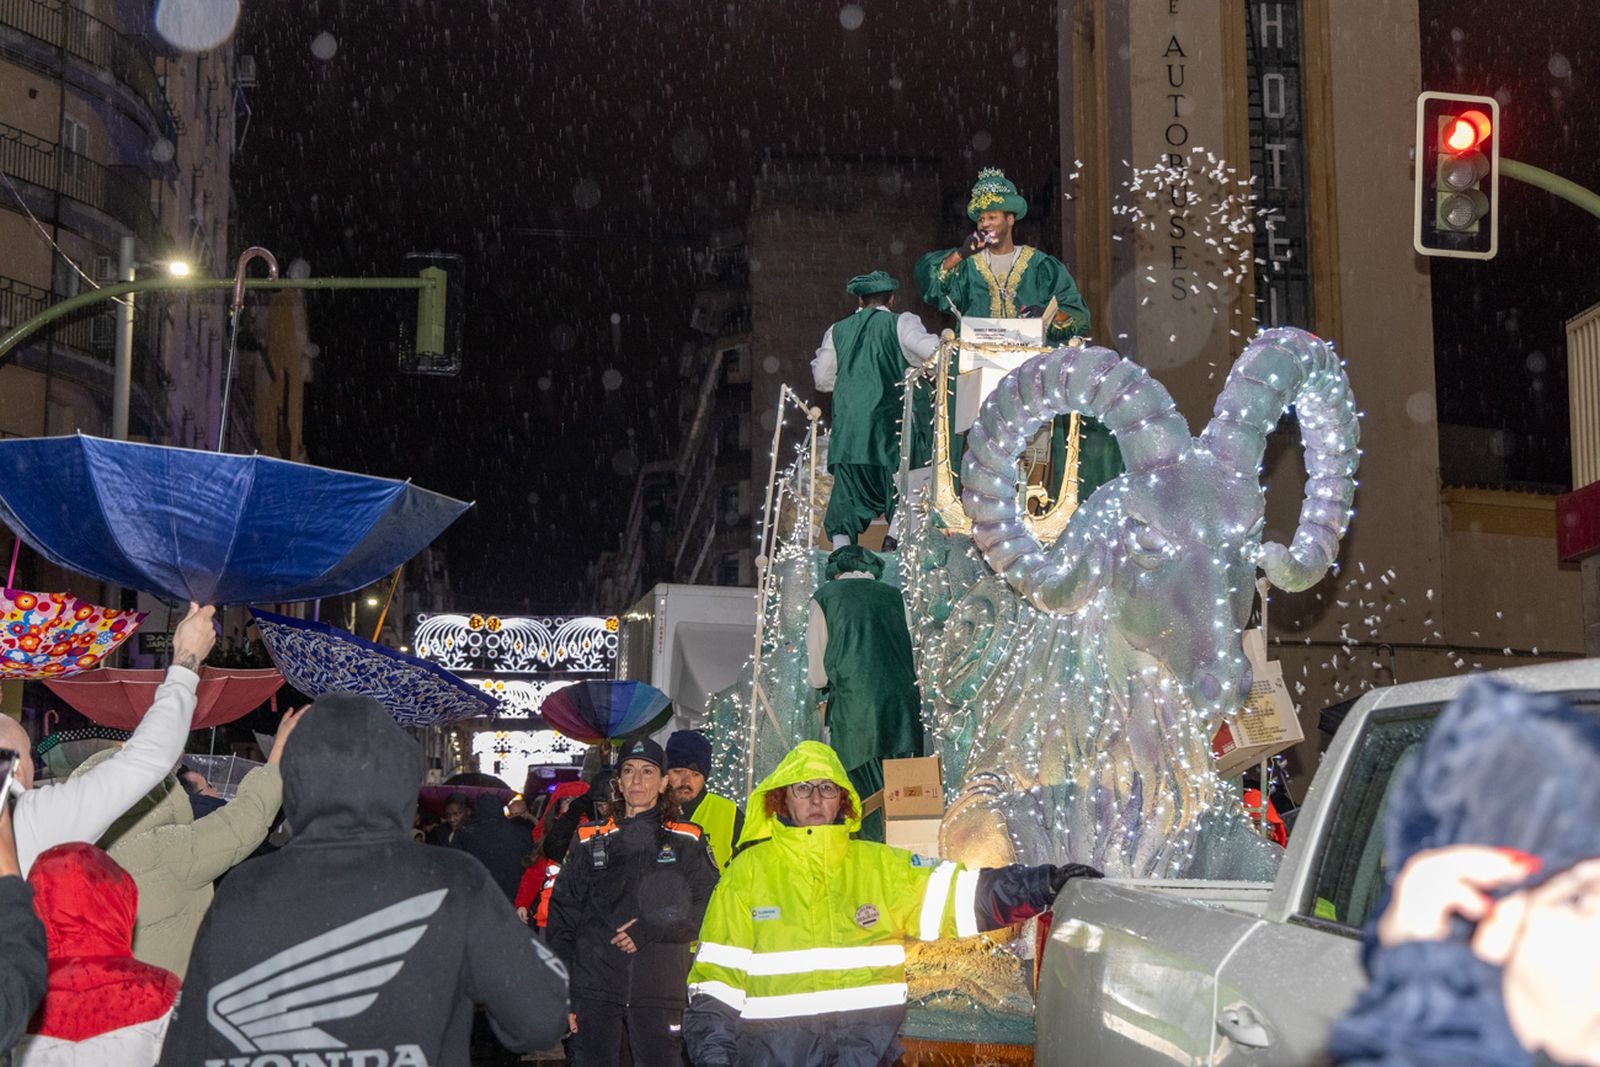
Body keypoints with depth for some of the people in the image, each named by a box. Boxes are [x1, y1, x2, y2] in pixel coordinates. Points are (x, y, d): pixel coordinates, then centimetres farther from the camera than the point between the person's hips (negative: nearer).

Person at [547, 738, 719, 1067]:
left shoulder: (687, 841, 8)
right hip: (594, 989, 1)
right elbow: (563, 914, 8)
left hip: (660, 990, -1)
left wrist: (652, 929, -12)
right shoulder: (590, 841, 11)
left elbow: (706, 908, 2)